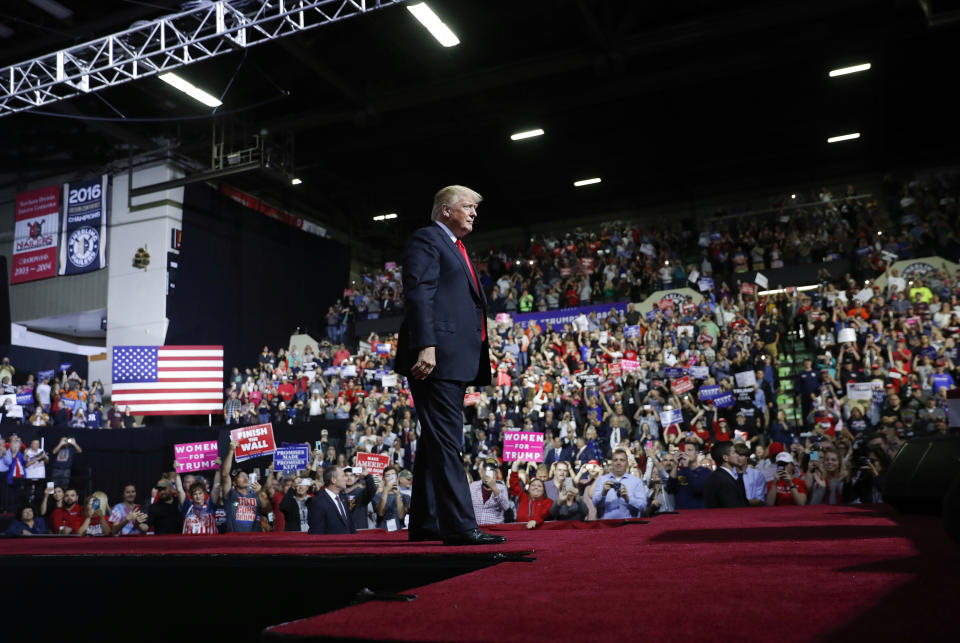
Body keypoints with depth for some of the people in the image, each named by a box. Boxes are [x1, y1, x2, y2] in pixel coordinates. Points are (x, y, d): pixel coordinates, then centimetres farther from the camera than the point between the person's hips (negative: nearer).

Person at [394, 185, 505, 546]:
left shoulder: (456, 249, 28)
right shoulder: (426, 240, -1)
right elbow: (418, 294, -13)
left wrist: (480, 358, 20)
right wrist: (426, 346, -24)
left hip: (455, 362, 10)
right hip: (436, 356, -10)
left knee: (437, 442, 11)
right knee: (445, 441, -11)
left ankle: (424, 524, 17)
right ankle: (459, 526, -12)